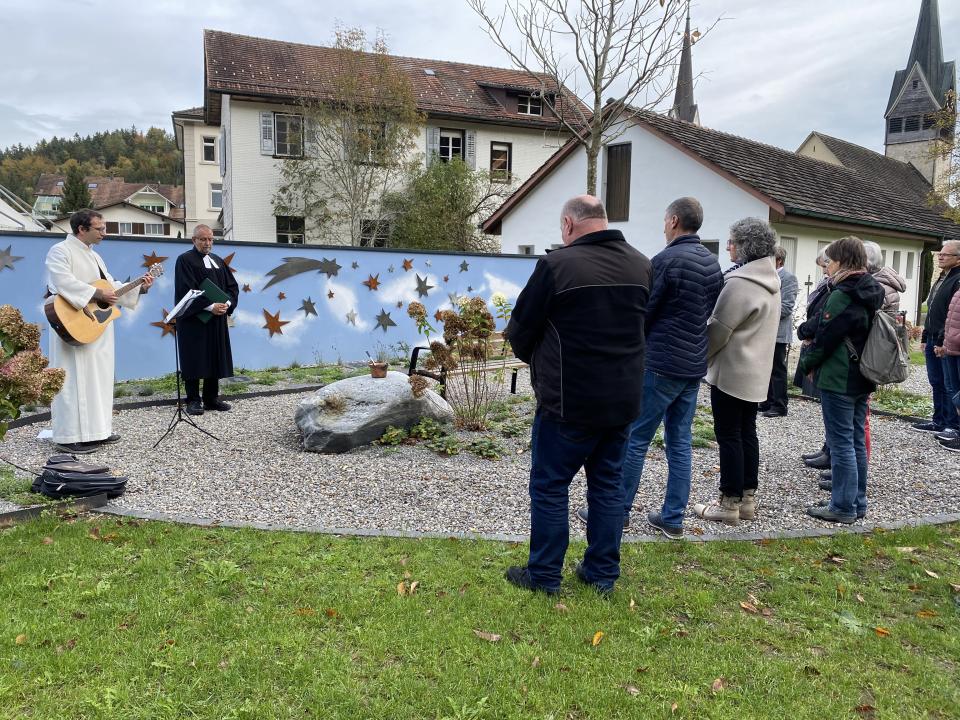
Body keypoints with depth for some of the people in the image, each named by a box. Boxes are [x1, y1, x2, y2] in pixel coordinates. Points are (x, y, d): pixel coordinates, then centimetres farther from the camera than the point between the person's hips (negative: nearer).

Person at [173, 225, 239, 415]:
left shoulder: (218, 261, 15)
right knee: (194, 359, -2)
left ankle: (212, 398, 16)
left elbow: (232, 286, 11)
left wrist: (227, 304, -8)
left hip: (217, 319, 6)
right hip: (193, 319, -6)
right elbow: (188, 290, -15)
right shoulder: (185, 260, -4)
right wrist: (210, 306, -22)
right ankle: (193, 401, 4)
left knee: (215, 358, 7)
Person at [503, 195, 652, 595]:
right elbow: (640, 325, 13)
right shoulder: (641, 265, 4)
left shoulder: (557, 264, -14)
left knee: (550, 486, 8)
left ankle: (544, 575, 18)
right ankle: (603, 572, 27)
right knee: (608, 483, 16)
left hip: (568, 400, -6)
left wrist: (536, 359, 14)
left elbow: (521, 329, -6)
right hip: (623, 398, 6)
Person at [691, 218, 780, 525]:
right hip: (756, 371, 9)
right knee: (747, 433, 14)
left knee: (728, 435, -2)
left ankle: (730, 503, 5)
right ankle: (748, 499, 21)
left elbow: (718, 329, -17)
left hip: (731, 371, -9)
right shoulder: (771, 281, 10)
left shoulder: (739, 283, -20)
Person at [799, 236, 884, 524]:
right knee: (856, 441, 14)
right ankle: (857, 501, 23)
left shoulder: (842, 295, -18)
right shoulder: (872, 292, 10)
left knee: (841, 443, -2)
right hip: (862, 379, 9)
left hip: (838, 379, -9)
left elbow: (826, 336, -17)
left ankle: (843, 506, 5)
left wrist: (807, 364, 0)